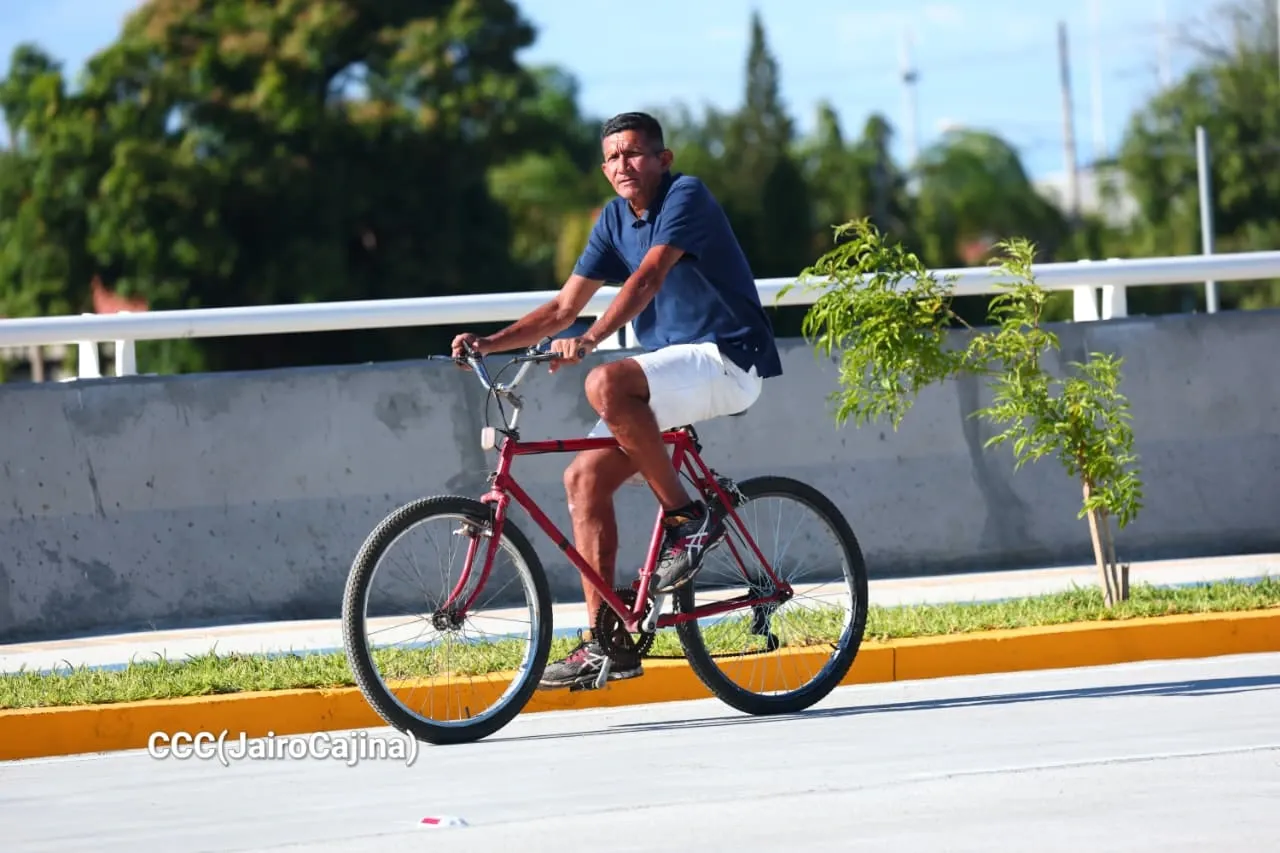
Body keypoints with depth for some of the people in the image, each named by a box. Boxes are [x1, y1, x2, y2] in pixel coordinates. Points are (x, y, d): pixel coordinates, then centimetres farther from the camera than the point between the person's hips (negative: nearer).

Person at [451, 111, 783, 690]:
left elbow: (647, 278, -28)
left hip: (726, 360, -8)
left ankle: (687, 516, -18)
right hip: (672, 368, 8)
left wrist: (588, 342, -40)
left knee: (606, 384, -32)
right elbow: (564, 307, 10)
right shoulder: (615, 219, 10)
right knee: (584, 477, -4)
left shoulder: (685, 196, -13)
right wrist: (490, 343, -4)